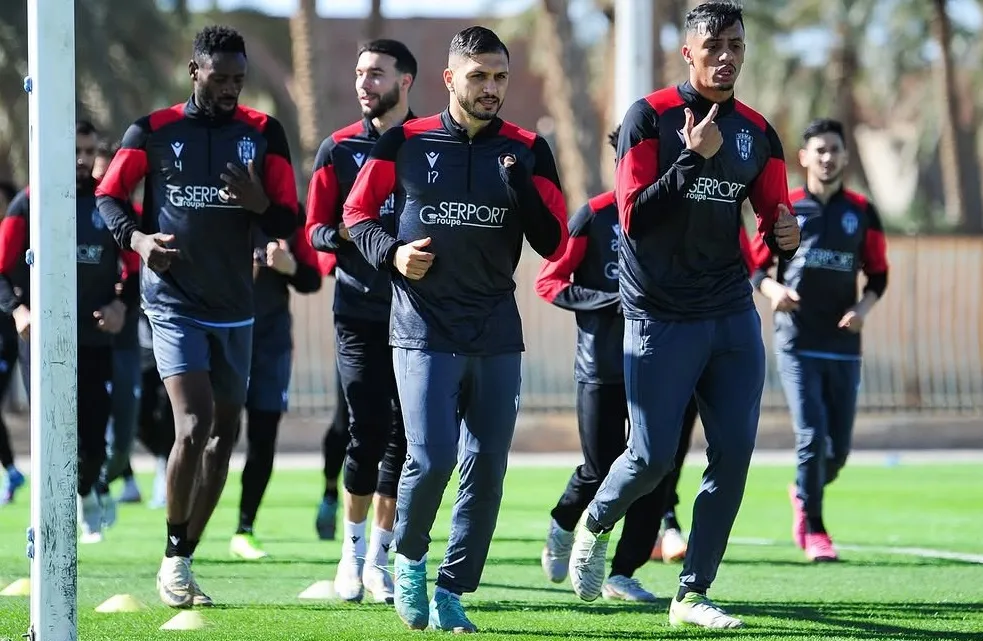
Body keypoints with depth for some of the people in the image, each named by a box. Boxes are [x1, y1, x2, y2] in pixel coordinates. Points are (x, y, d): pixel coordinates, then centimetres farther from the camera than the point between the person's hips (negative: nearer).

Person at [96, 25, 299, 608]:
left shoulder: (264, 133, 3)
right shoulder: (154, 132, -2)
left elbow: (288, 222, 4)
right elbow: (109, 196, 4)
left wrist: (260, 204, -19)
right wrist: (137, 238, -15)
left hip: (234, 308, 4)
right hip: (174, 303, -4)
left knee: (225, 432, 8)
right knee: (194, 426, -18)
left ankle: (183, 560, 20)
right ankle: (174, 562, -5)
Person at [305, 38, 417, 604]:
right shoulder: (340, 148, 6)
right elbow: (316, 231, 5)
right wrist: (349, 234, -15)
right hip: (361, 309, 0)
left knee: (404, 435, 1)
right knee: (367, 432, -5)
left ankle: (379, 559, 10)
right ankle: (353, 551, 10)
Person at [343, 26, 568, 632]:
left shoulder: (527, 151, 4)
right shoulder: (405, 143, 0)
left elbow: (554, 245, 0)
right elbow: (358, 213, 10)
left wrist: (520, 184, -14)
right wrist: (391, 252, -9)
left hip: (497, 337, 3)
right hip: (424, 330, -3)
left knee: (486, 468, 1)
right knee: (433, 457, -16)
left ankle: (451, 592, 13)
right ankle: (409, 557, 12)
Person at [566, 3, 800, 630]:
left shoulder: (757, 132, 8)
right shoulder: (650, 118, -8)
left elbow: (772, 217, 14)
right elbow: (635, 220, -15)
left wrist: (783, 236, -10)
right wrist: (694, 157, -23)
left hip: (733, 316, 5)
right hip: (661, 316, -5)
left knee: (734, 454, -1)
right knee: (652, 457, -5)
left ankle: (693, 594, 9)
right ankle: (594, 527, 28)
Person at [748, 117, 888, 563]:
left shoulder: (862, 213, 7)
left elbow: (878, 274, 13)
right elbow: (756, 266, 7)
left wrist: (865, 306, -6)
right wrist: (772, 289, -15)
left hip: (844, 344, 3)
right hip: (797, 342, -3)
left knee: (838, 449, 5)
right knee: (812, 436, -13)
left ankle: (803, 495, 36)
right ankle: (812, 527, 2)